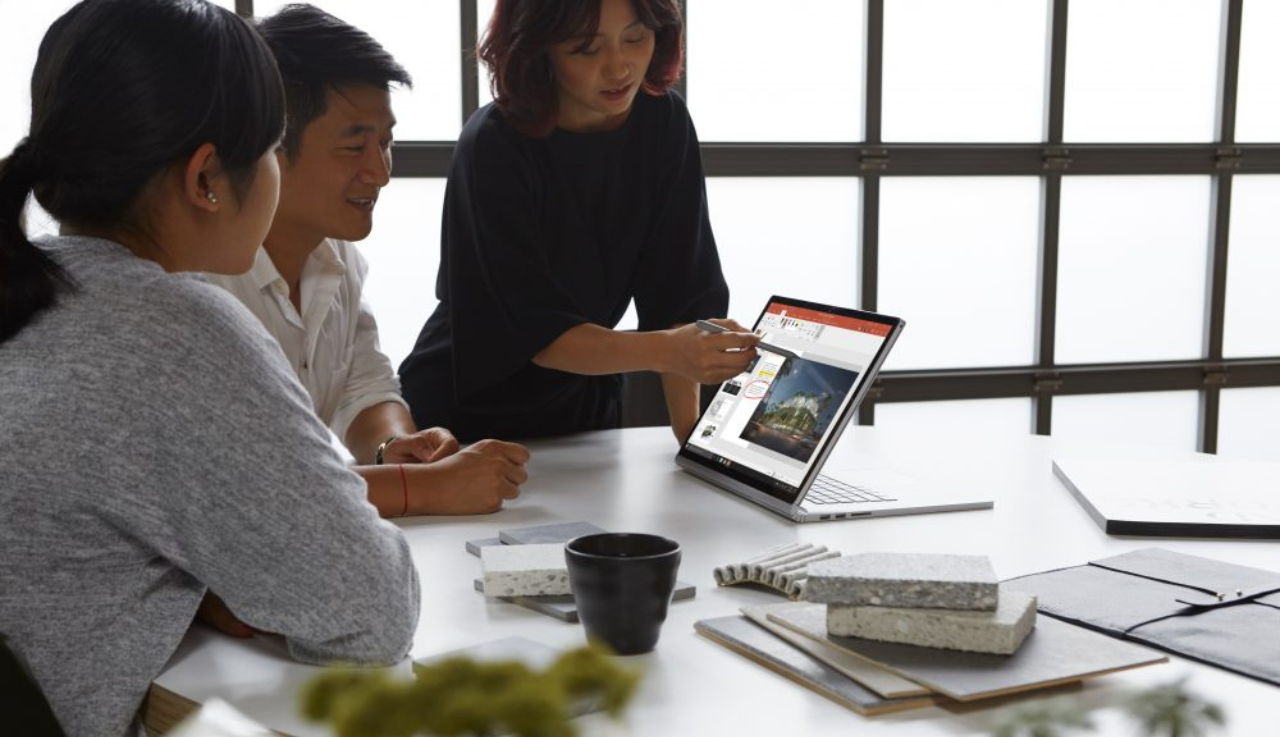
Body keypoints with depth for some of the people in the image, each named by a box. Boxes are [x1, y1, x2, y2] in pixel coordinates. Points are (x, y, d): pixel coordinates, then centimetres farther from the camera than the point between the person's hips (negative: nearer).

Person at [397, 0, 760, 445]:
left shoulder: (664, 121, -11)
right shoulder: (493, 146, -25)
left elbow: (675, 291, -11)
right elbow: (533, 331, -26)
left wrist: (689, 428, -20)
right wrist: (665, 351, -40)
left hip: (586, 407, 4)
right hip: (469, 416, -4)